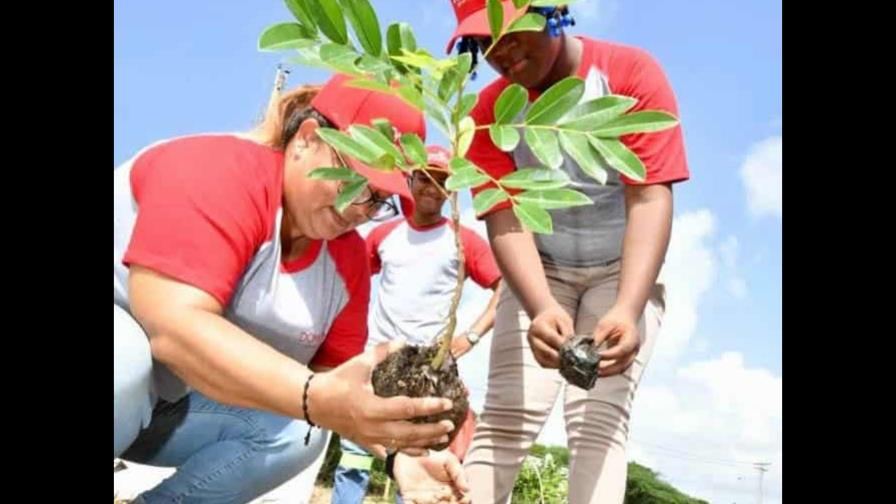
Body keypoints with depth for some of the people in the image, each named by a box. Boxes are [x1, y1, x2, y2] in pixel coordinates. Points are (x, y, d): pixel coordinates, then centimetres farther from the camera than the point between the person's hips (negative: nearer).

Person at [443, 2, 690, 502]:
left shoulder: (632, 72, -17)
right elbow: (506, 217, -18)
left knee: (599, 419, -16)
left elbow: (650, 198, -24)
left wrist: (626, 310, -38)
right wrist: (542, 308, -37)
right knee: (506, 416, -11)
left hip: (625, 271, -1)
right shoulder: (491, 110, -10)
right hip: (539, 273, 2)